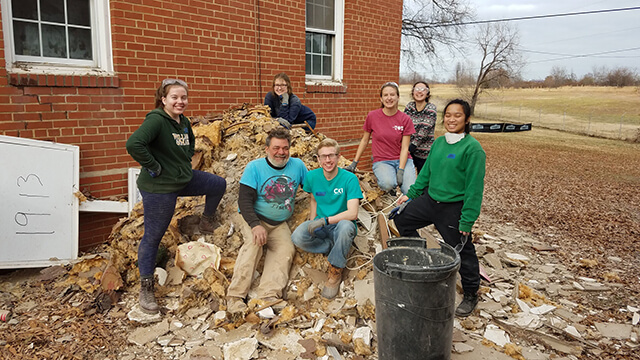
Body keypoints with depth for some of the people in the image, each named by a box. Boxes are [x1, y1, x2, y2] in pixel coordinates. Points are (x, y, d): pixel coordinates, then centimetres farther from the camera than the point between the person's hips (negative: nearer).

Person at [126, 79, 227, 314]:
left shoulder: (184, 122, 6)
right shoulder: (156, 120, -20)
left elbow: (190, 142, 28)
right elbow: (133, 144, -35)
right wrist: (153, 167, -24)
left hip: (185, 178, 8)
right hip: (159, 188, -8)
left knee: (219, 185, 17)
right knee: (152, 237, 2)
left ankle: (206, 221, 39)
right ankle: (146, 289, 16)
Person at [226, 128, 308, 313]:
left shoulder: (297, 165, 2)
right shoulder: (255, 167, -7)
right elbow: (244, 200, -13)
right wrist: (255, 225, -29)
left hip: (280, 225, 4)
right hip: (256, 220, -3)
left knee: (286, 250, -22)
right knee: (254, 242, -31)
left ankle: (269, 295, -31)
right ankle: (235, 296, -29)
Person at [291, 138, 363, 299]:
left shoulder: (349, 179, -13)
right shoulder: (312, 177, 0)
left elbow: (352, 213, -21)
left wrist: (325, 220, -26)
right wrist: (312, 223, 5)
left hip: (341, 223, -3)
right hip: (320, 227, 3)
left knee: (345, 226, -39)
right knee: (297, 237, -27)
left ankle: (335, 272, -15)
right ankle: (337, 248, -4)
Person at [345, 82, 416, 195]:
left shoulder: (405, 119, 0)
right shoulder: (372, 116, -1)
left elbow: (404, 148, -3)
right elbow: (364, 140, 9)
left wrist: (400, 171, -15)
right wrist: (354, 163, 6)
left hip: (402, 160, 1)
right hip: (381, 161, -1)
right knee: (388, 184, -32)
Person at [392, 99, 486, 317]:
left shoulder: (473, 148, -17)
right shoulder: (439, 143, 5)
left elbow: (474, 187, -17)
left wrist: (467, 220, -18)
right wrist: (410, 194, 12)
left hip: (454, 208, -7)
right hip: (430, 200, 7)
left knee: (462, 251, 5)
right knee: (402, 220, 16)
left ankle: (471, 295, 28)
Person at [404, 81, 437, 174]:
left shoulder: (431, 109, -6)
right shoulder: (409, 106, 5)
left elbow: (423, 132, -15)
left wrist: (412, 146, -21)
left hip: (424, 152, -3)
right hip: (408, 150, 3)